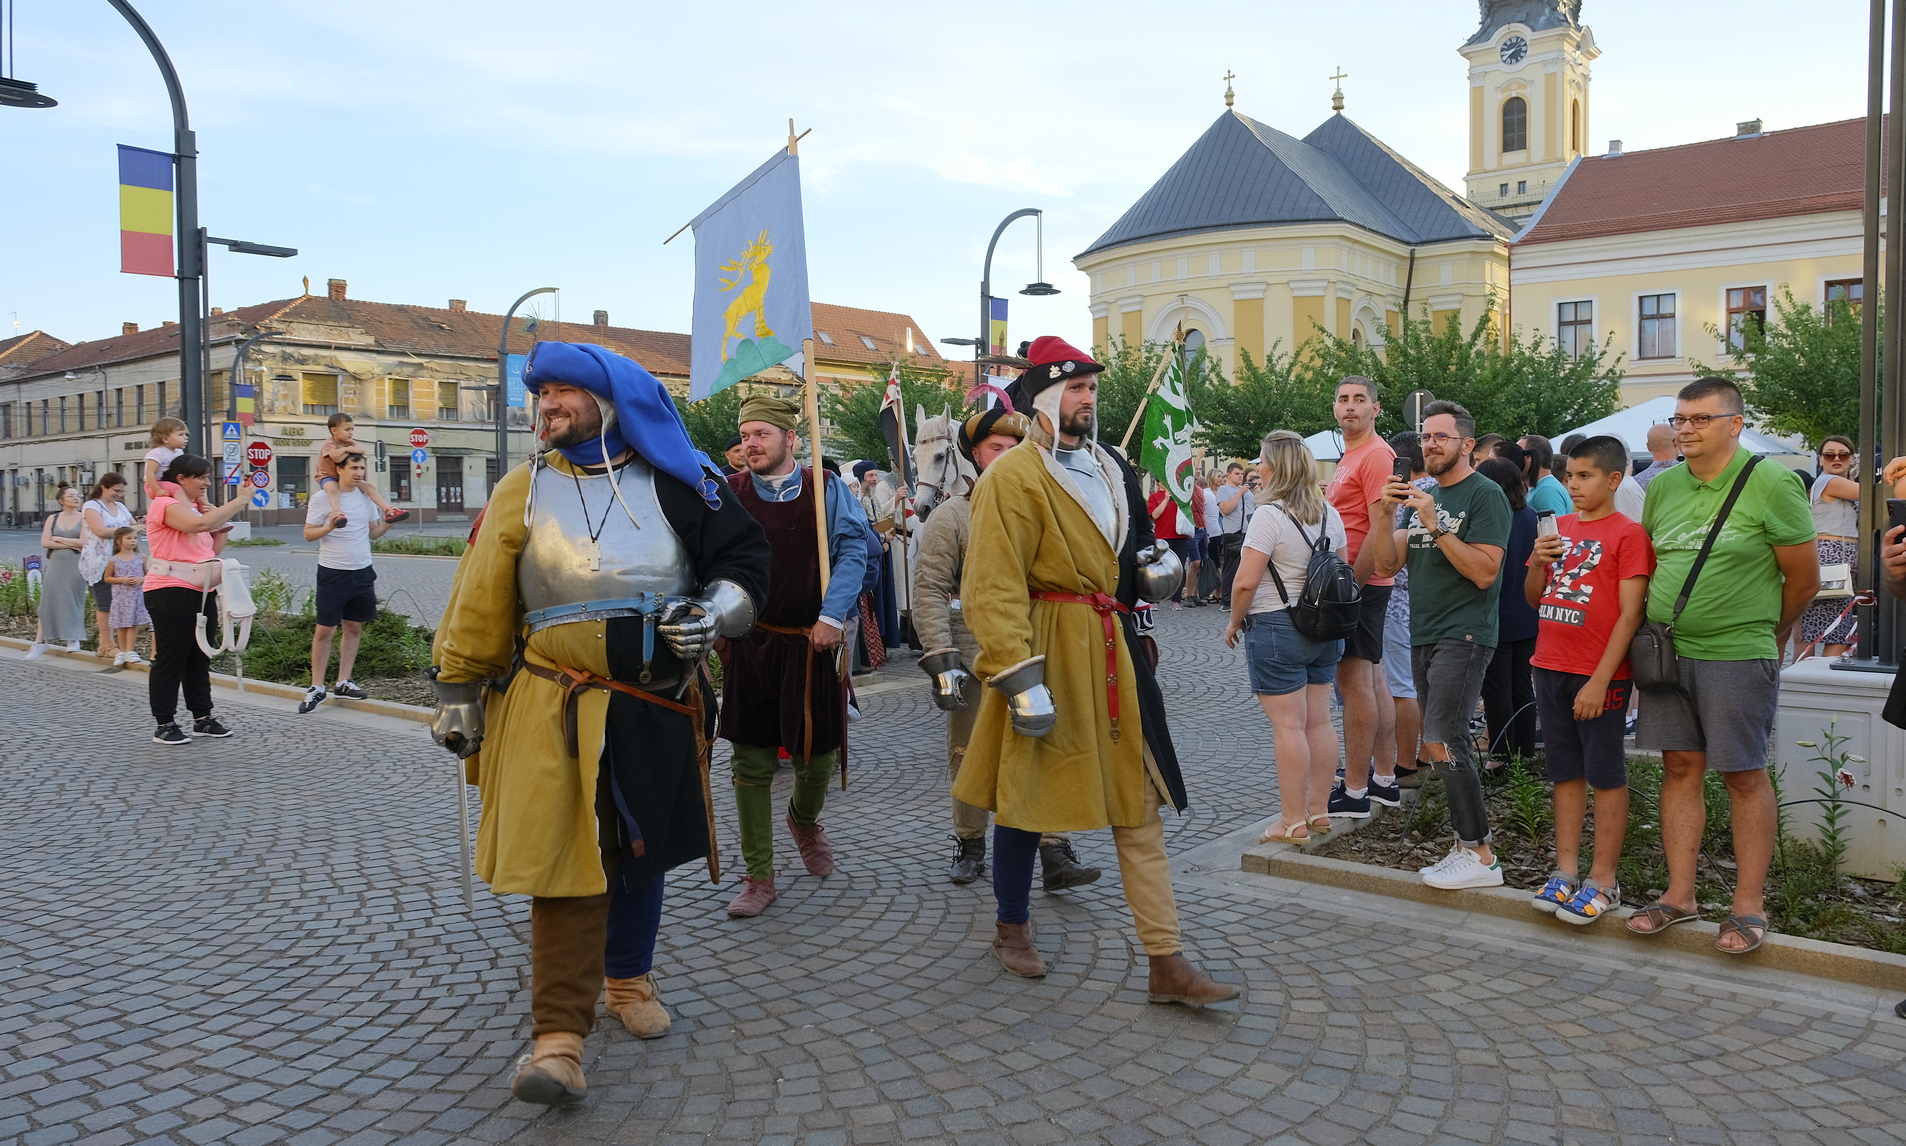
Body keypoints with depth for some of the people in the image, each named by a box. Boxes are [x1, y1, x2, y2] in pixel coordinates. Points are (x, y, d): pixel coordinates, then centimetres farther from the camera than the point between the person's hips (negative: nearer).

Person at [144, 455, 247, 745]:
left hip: (201, 591, 9)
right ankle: (164, 725, 3)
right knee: (170, 658, -3)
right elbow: (200, 524, -28)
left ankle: (202, 718, 18)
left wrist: (223, 522, 5)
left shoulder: (196, 508, 19)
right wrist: (238, 503, -22)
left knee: (199, 657, 11)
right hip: (171, 591, -9)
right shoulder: (165, 504, -9)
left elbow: (214, 549, 16)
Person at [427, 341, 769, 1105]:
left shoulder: (673, 483, 0)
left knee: (640, 850, 16)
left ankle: (629, 980, 39)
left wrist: (716, 611, -13)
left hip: (657, 711, 2)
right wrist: (458, 691, 4)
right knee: (566, 864, -7)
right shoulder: (523, 492, 2)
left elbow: (745, 555, 5)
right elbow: (480, 599, 4)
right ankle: (558, 1039, -2)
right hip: (555, 714, -1)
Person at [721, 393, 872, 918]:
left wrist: (832, 615, -17)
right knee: (751, 764, 4)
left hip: (812, 644, 0)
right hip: (749, 646, 1)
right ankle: (759, 877, 18)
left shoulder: (826, 490, 1)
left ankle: (804, 819, 43)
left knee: (817, 756, 8)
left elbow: (853, 550, -7)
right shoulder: (728, 495, 3)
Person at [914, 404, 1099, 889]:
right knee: (971, 758, 9)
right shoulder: (951, 516, -1)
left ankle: (1055, 853, 2)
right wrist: (941, 659, -15)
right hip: (974, 662, -2)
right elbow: (929, 591, -7)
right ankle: (970, 846, 26)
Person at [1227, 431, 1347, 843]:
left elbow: (1246, 582, -19)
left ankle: (1292, 821, 1)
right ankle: (1318, 810, 20)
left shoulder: (1269, 515, -16)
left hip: (1276, 628, -8)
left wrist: (1234, 623, -4)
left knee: (1288, 726, -4)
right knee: (1319, 721, 12)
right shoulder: (1329, 513, 8)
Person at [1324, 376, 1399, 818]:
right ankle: (1385, 778, 23)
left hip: (1360, 584, -11)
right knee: (1372, 682, 14)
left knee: (1354, 683, -8)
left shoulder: (1376, 455, -13)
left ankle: (1354, 792, -3)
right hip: (1357, 584, 11)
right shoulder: (1349, 457, 19)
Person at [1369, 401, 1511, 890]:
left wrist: (1435, 525, -20)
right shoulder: (1424, 496, 16)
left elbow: (1484, 572, -17)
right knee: (1450, 745, 10)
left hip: (1463, 636, -8)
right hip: (1424, 635, 8)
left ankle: (1479, 855, -5)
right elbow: (1388, 562, 9)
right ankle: (1468, 847, 17)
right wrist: (1384, 513, -6)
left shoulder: (1485, 494, -7)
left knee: (1442, 741, -13)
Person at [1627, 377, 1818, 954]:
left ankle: (1749, 905, 11)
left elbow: (1804, 579, -2)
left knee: (1744, 776, 2)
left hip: (1738, 655, -5)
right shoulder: (1662, 486, 9)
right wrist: (1662, 627, 15)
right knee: (1680, 767, 8)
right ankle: (1679, 895, 17)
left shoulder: (1771, 484, -7)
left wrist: (1766, 636, 9)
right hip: (1668, 651, 5)